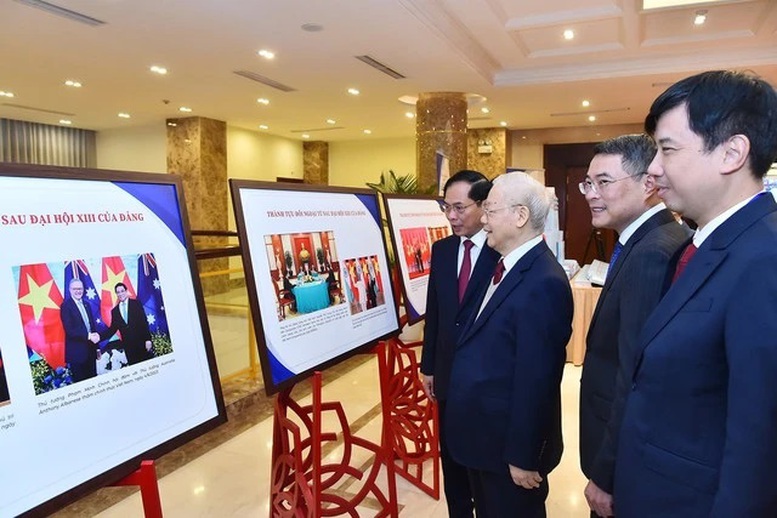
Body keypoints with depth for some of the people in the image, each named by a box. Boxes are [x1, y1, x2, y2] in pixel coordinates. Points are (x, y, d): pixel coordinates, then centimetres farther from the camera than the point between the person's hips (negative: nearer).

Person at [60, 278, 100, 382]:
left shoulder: (86, 304, 14)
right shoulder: (66, 305, -8)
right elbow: (69, 330, -17)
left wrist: (97, 348, 14)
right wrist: (88, 336, -24)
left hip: (90, 350, 6)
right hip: (77, 352, -6)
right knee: (80, 382, 2)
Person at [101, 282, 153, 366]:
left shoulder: (136, 303, 2)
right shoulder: (114, 311, 10)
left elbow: (144, 322, -3)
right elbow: (112, 329, 9)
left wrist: (148, 339, -10)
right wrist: (100, 336, -9)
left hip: (141, 342, -2)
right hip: (128, 346, 3)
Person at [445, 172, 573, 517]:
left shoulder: (543, 283, -26)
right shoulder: (506, 265, 5)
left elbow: (535, 380, -25)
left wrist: (523, 457, -20)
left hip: (509, 441, -8)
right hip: (483, 433, 9)